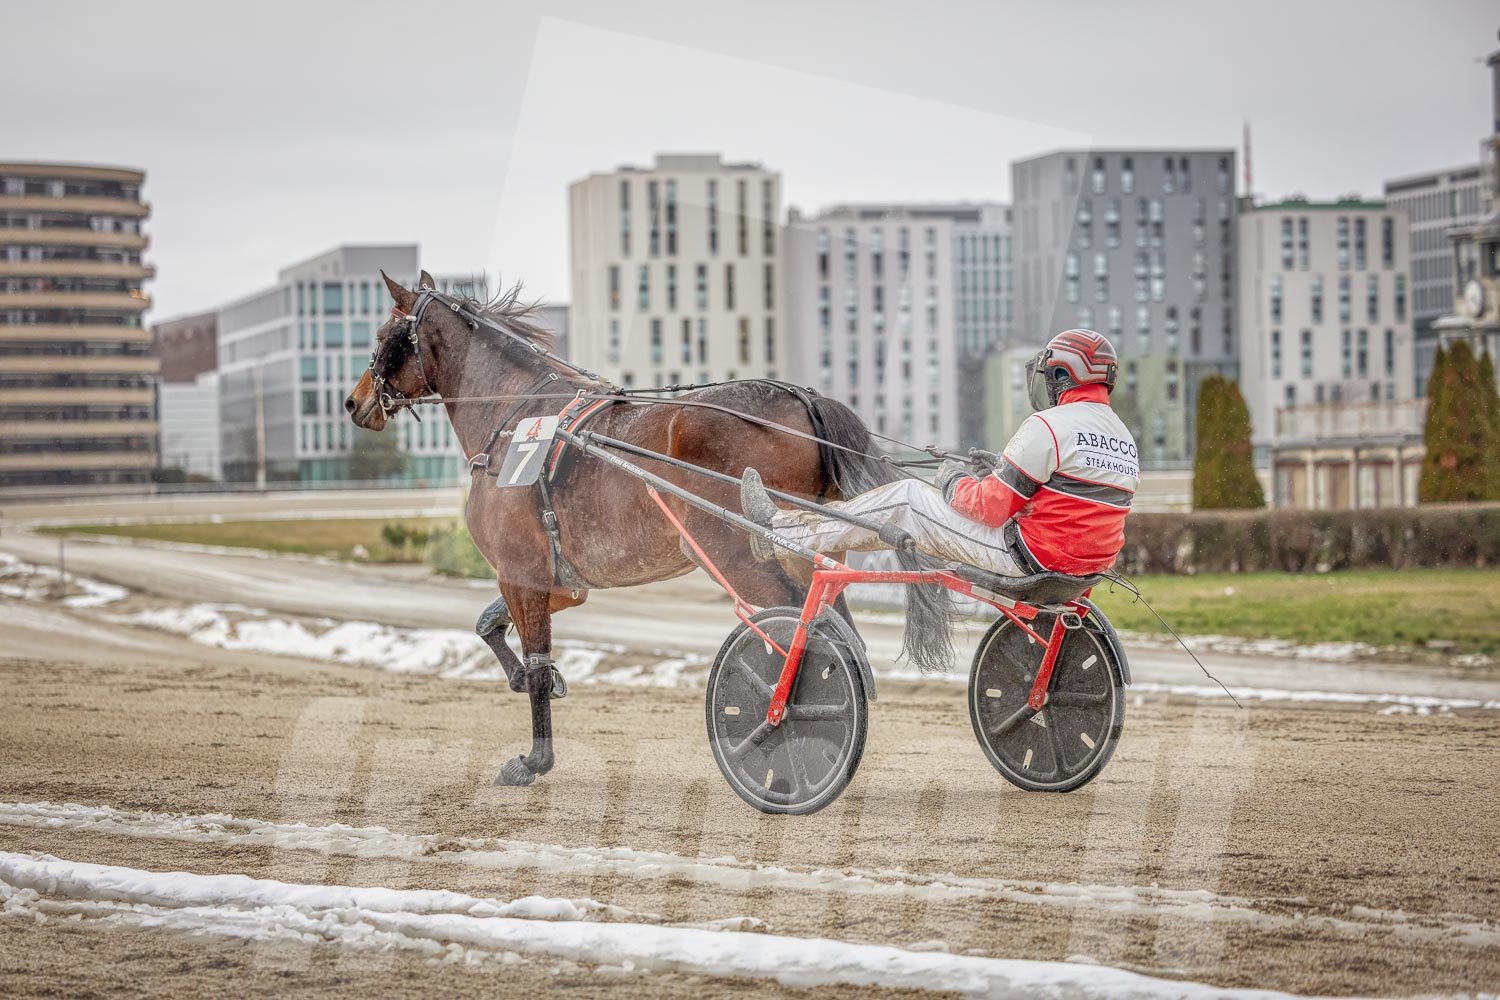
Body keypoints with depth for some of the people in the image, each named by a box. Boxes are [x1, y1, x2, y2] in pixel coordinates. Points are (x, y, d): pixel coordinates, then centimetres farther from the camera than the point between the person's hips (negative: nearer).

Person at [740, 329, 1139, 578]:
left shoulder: (1050, 426, -16)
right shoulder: (1124, 438, 12)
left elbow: (992, 507, -17)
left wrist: (955, 481, 5)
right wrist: (994, 470, 18)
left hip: (1027, 556, -9)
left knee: (905, 499, 3)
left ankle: (779, 532, 12)